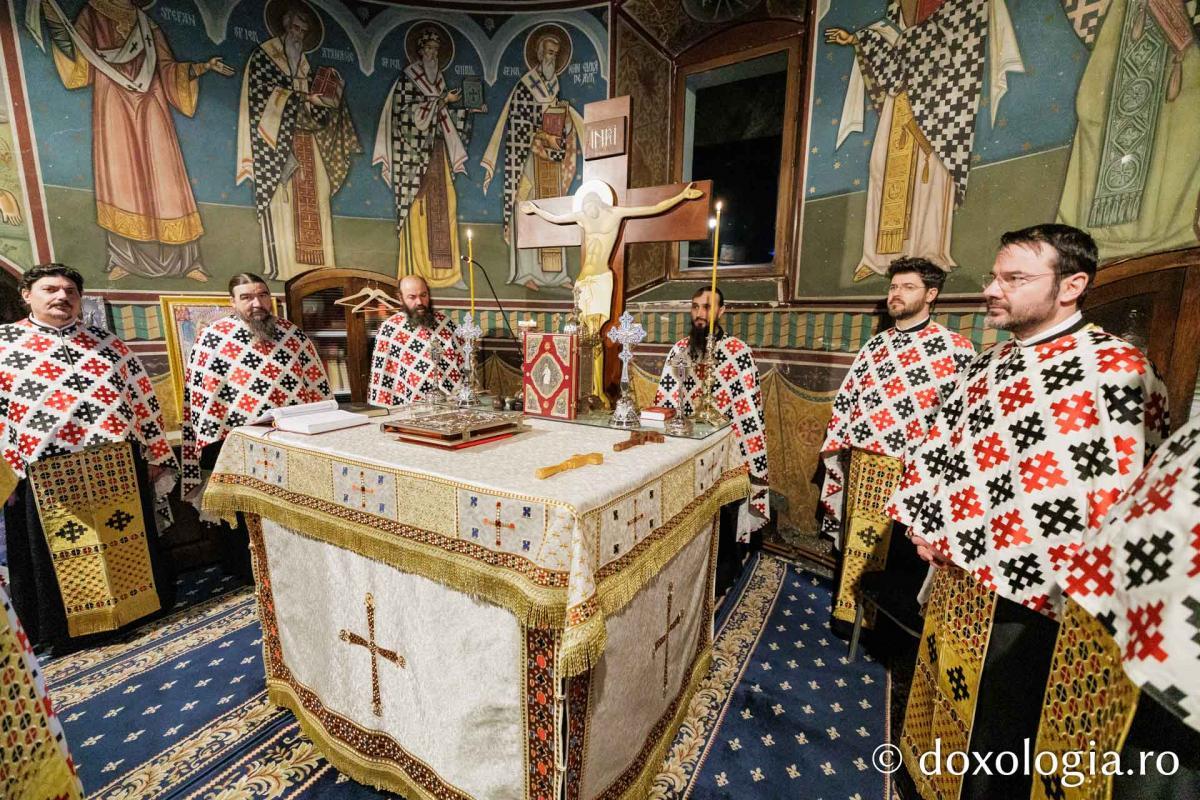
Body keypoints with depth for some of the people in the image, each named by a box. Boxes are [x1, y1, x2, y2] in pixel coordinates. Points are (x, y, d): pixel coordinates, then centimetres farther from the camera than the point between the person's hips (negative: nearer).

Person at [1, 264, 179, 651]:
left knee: (127, 542, 12)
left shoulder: (108, 342, 9)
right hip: (46, 478, -1)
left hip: (120, 467, 1)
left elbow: (144, 399, 8)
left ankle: (136, 608, 29)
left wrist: (154, 456, 4)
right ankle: (71, 623, 28)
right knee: (60, 555, 11)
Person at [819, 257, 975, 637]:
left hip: (912, 469, -4)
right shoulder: (876, 344, 10)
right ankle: (852, 609, 31)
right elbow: (848, 396, 12)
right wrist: (834, 443, 9)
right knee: (859, 539, 14)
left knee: (904, 550, 9)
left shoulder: (955, 348, -5)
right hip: (864, 460, 5)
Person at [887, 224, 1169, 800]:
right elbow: (939, 448, 10)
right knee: (946, 686, 25)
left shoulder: (1116, 369, -17)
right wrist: (927, 526, 0)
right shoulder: (989, 364, 6)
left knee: (997, 721, 13)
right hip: (957, 568, 7)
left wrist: (970, 547, -19)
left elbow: (1107, 499, -21)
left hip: (1021, 588, -7)